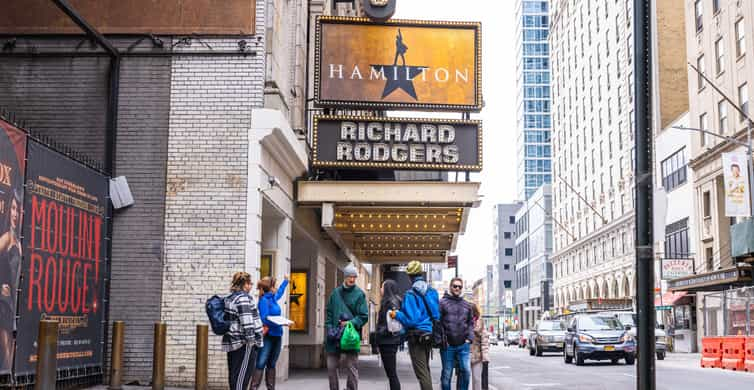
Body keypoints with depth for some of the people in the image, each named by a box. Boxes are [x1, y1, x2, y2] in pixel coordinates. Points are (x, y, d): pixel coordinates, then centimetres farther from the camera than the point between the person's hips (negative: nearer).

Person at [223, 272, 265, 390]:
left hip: (232, 341, 9)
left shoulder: (230, 298, 17)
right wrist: (251, 340, -18)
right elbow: (246, 321, -20)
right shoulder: (243, 298, -13)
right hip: (243, 342, -9)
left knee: (234, 373, 11)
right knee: (242, 373, -7)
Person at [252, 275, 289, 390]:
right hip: (268, 336, -8)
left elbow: (279, 292, 36)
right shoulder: (264, 300, -12)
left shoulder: (273, 297, 12)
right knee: (261, 364, -13)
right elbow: (264, 319, -19)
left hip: (276, 336, 8)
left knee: (271, 364, 11)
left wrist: (285, 281, 48)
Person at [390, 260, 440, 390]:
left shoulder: (411, 294, -16)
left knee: (421, 372, -4)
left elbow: (411, 320, -19)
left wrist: (397, 314, -5)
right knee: (425, 368, 21)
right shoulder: (432, 291, 5)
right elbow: (437, 315, 12)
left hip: (417, 336, -7)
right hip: (430, 334, 7)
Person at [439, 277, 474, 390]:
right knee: (447, 374, 4)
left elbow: (471, 323, 17)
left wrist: (469, 338, 3)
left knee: (466, 371, -6)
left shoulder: (467, 305, 14)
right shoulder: (442, 303, -1)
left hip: (464, 345, 3)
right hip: (447, 346, -3)